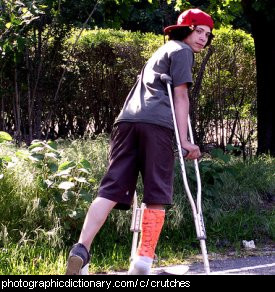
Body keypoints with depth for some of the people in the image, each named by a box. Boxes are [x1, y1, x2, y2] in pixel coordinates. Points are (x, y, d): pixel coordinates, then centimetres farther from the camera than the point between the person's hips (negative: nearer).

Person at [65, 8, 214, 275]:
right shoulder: (182, 50, 12)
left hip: (128, 121, 7)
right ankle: (143, 262, -8)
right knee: (156, 195, -2)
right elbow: (180, 96, 1)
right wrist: (184, 140, -4)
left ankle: (81, 248, -23)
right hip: (156, 125, -7)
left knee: (112, 189, -5)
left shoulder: (160, 52, 38)